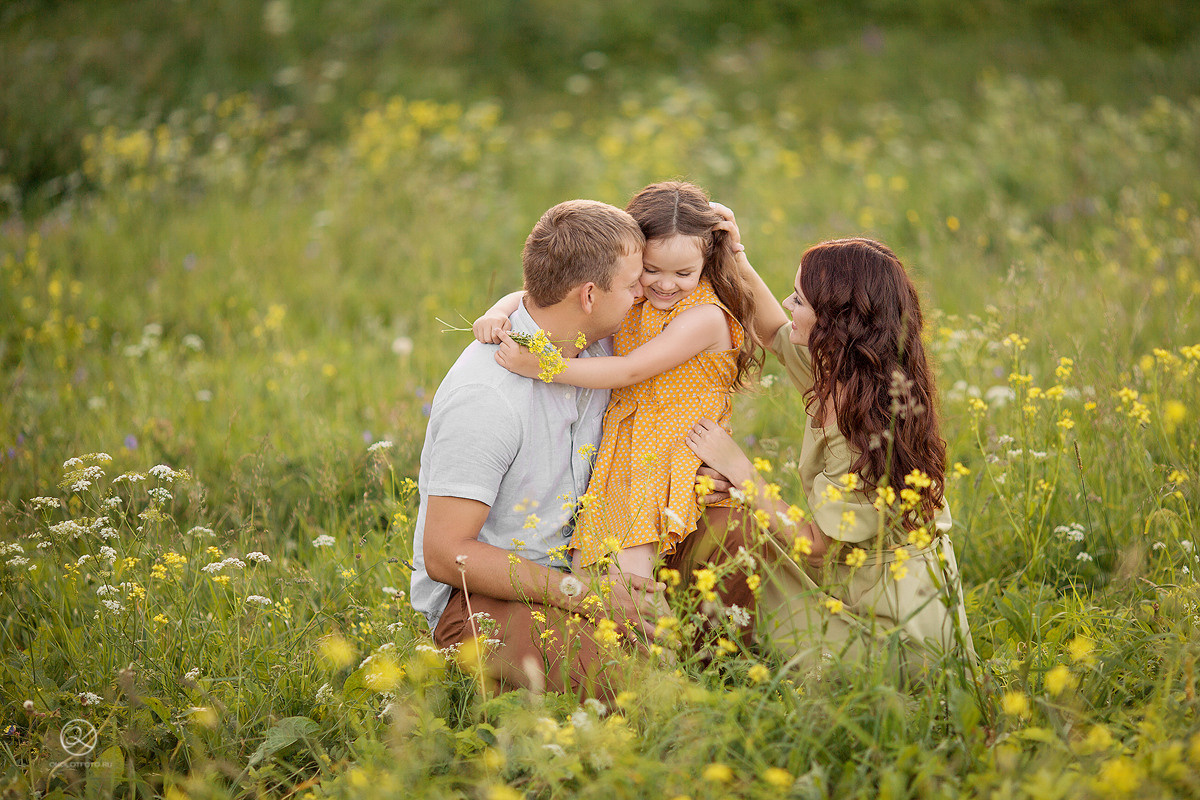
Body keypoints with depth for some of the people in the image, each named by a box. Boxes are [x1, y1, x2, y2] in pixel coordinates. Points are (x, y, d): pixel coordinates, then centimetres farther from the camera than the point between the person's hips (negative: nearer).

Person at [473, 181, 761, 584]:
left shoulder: (706, 317, -14)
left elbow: (630, 371, -20)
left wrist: (542, 368, -25)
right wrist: (499, 312, -17)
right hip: (617, 457, 6)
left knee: (625, 573, -22)